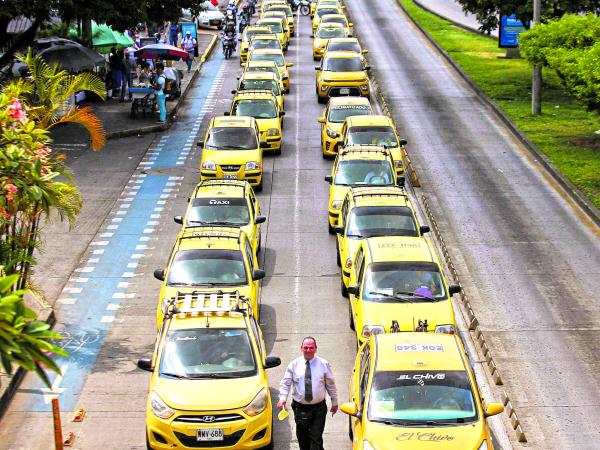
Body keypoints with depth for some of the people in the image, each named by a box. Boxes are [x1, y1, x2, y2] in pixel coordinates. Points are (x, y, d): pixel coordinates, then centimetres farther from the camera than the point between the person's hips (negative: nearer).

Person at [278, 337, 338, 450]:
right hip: (300, 408, 1)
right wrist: (282, 398, -16)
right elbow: (285, 383, 0)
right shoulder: (294, 364, 1)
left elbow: (331, 384, 8)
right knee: (303, 438, 9)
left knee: (316, 438, -5)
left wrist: (334, 402, 10)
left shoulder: (324, 364, 1)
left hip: (319, 408, -1)